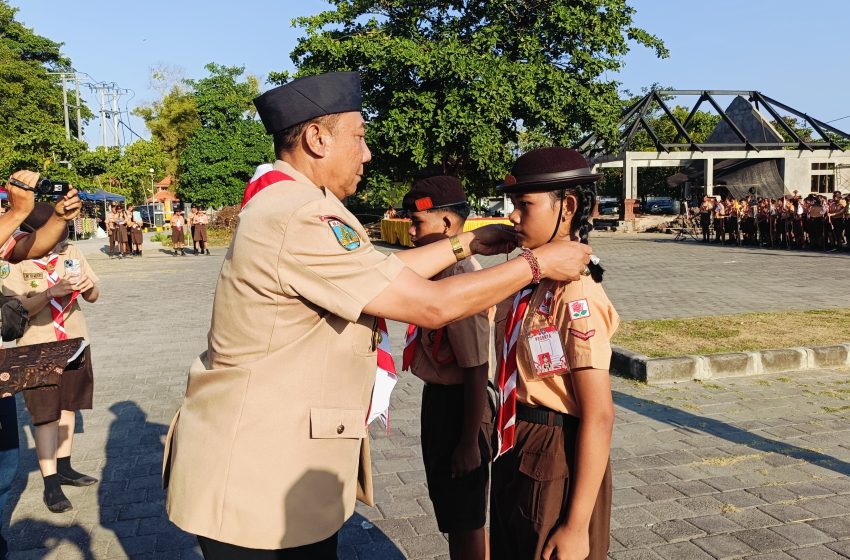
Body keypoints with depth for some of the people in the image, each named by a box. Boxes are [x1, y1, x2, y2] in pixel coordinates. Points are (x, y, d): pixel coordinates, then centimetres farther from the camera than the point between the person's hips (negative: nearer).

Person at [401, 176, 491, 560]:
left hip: (459, 403, -9)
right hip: (438, 397, 9)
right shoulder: (441, 270, 3)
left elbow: (477, 370, -25)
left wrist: (469, 444, -19)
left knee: (465, 520, 9)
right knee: (449, 508, 26)